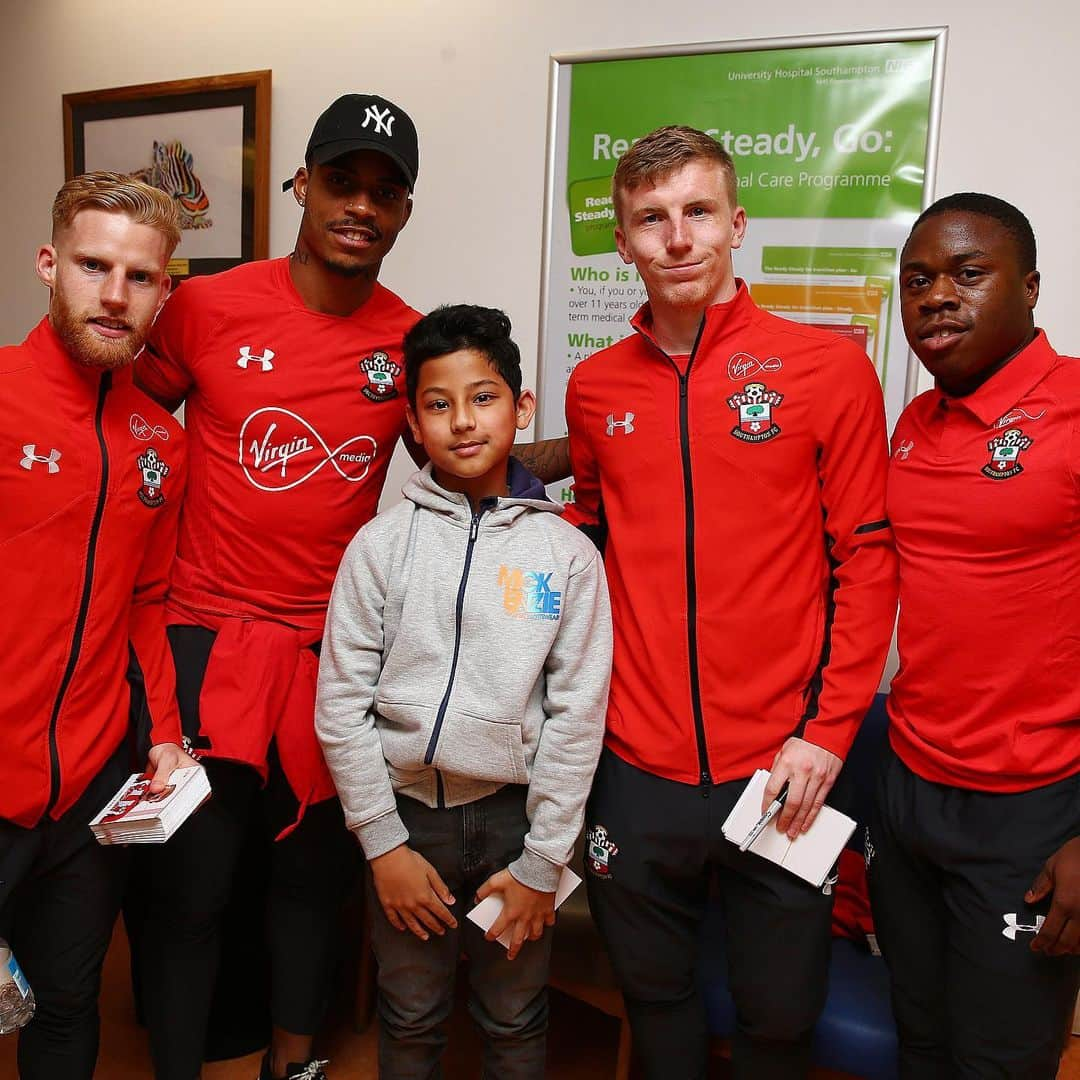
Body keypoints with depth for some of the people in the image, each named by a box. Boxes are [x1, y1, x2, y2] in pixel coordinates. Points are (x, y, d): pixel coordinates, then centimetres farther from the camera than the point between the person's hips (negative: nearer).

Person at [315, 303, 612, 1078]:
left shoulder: (567, 552, -5)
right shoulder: (382, 543, -4)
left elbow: (577, 714, -5)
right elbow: (341, 702, -4)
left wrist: (541, 863, -5)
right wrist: (383, 843, -5)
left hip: (516, 812, 0)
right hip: (408, 811, 1)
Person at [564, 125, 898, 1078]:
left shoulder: (829, 368, -6)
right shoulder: (595, 388, 4)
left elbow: (867, 559, -4)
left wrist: (828, 732, -9)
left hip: (781, 770, -2)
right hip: (636, 769, 3)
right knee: (654, 995, 20)